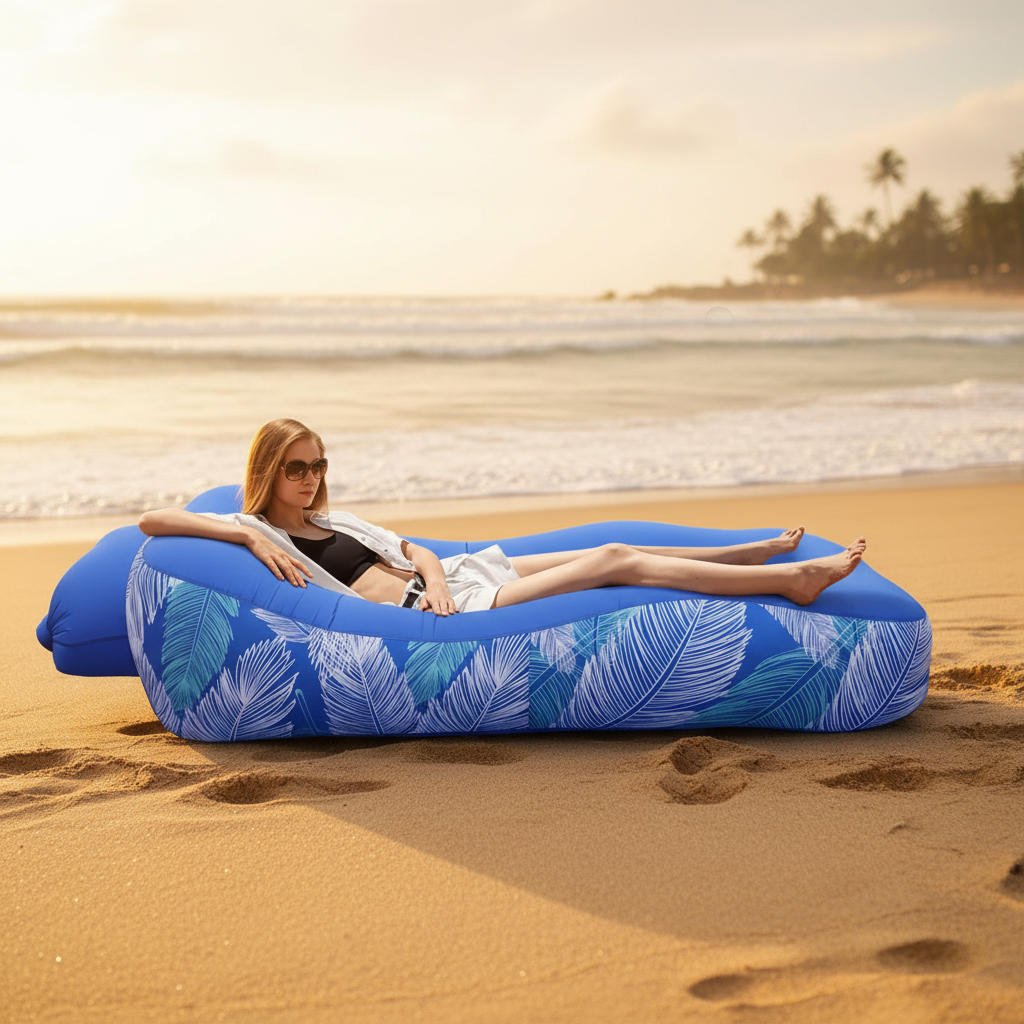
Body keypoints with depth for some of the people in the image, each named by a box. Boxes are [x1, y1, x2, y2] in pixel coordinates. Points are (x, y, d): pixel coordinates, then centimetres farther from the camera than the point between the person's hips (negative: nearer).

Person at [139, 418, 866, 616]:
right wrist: (248, 534, -24)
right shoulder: (254, 532, 0)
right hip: (428, 613, -9)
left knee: (617, 552, 5)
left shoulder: (331, 520, 23)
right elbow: (152, 520, -11)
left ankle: (764, 553, 20)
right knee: (616, 564, -10)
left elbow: (415, 551, 17)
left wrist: (435, 582, -8)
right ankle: (789, 579, -5)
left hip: (449, 580, 9)